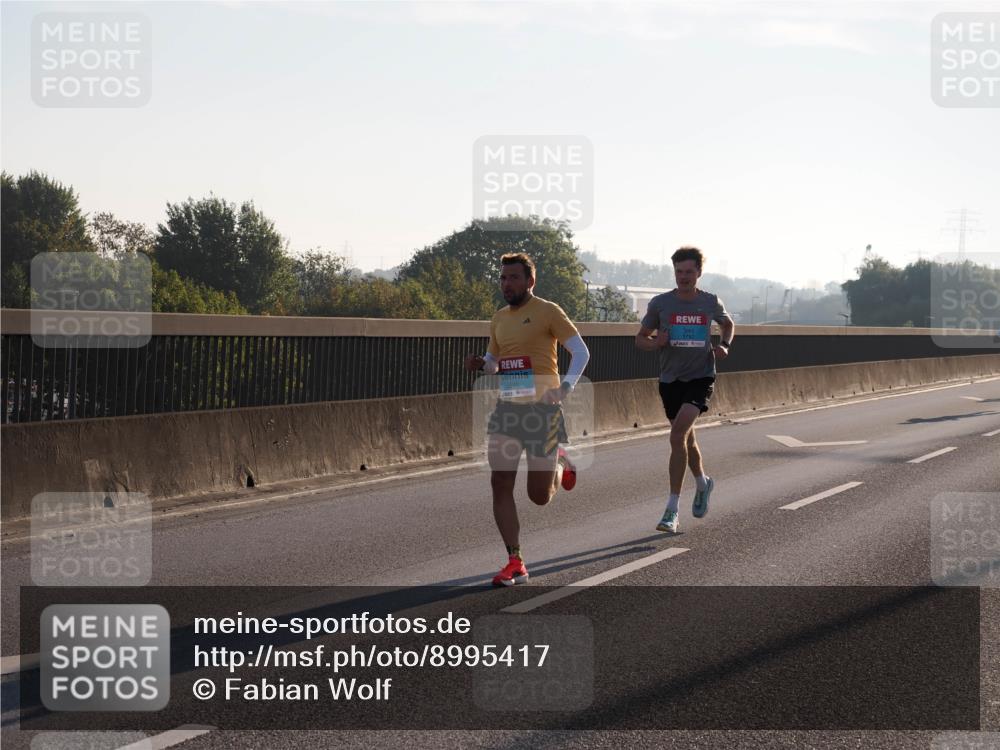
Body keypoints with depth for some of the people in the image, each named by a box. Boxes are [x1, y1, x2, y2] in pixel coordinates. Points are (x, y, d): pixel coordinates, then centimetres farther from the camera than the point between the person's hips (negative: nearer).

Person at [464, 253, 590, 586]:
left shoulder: (547, 311, -5)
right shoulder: (499, 319, 14)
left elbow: (581, 351, -9)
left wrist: (566, 386, -24)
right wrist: (479, 364, 2)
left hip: (542, 408, -5)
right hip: (507, 408, 5)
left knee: (539, 495, 0)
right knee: (500, 484, -7)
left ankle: (559, 466, 36)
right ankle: (515, 563, -1)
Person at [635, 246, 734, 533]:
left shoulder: (711, 303, 0)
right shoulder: (660, 303, -2)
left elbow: (728, 324, 22)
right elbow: (640, 339, 7)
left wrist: (725, 345, 3)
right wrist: (655, 343, -15)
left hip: (701, 377, -3)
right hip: (670, 379, 3)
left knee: (678, 436, -20)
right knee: (686, 439, 17)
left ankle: (672, 510, -19)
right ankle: (703, 483, 48)